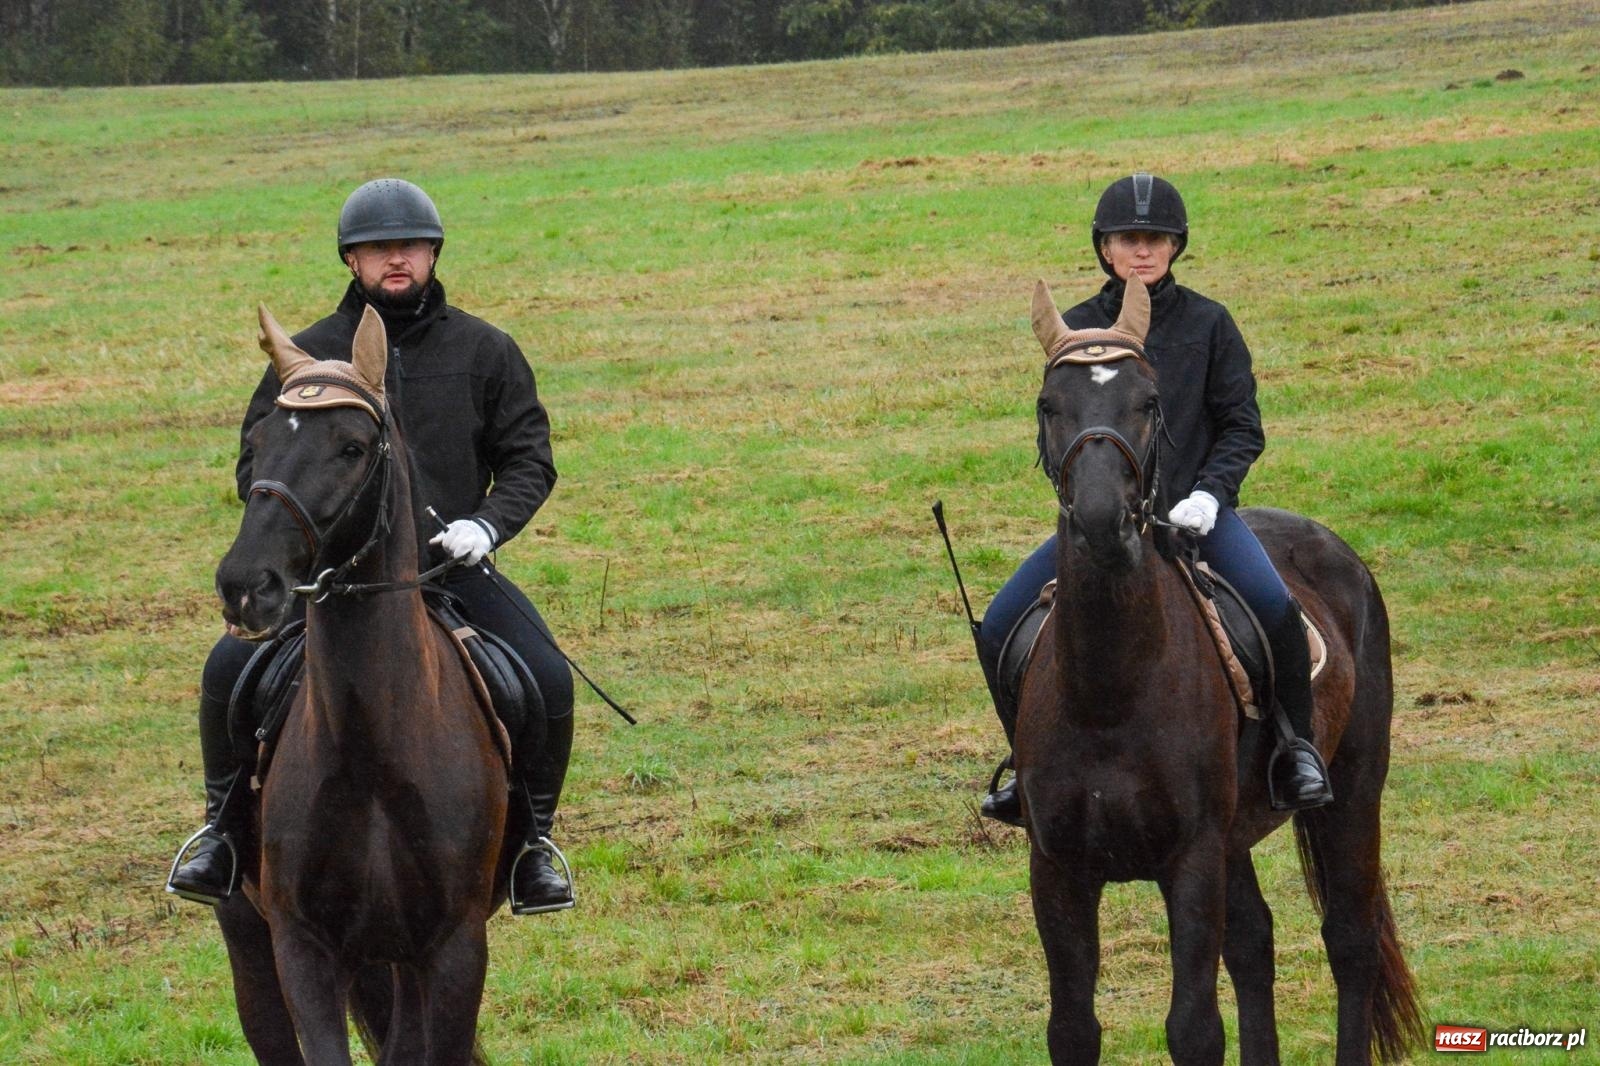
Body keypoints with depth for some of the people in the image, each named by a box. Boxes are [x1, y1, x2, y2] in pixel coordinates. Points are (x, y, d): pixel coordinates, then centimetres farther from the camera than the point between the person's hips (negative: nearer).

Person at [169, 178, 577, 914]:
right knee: (228, 670, -22)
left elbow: (529, 459, 8)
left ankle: (534, 839, -2)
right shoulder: (308, 355, 7)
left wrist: (488, 524, -11)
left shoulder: (484, 352, 7)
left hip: (452, 565, 0)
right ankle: (223, 830, -1)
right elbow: (255, 465, 10)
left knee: (546, 679, -23)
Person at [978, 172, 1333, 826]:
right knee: (998, 630, -11)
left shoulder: (1207, 324, 3)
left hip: (1194, 509, -2)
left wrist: (1208, 491, -14)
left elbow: (1242, 427, 3)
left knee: (1275, 608, -29)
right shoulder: (1077, 329, 7)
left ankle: (1295, 747, -6)